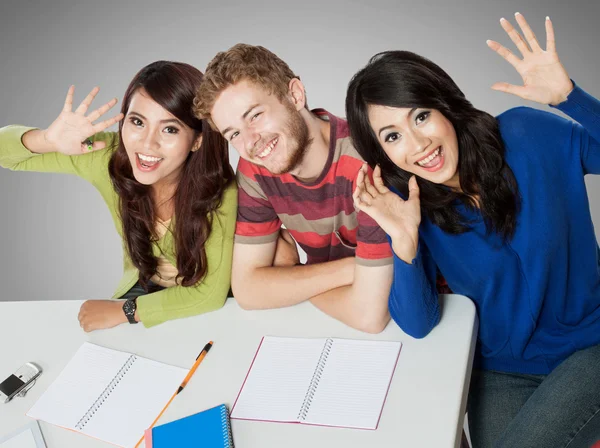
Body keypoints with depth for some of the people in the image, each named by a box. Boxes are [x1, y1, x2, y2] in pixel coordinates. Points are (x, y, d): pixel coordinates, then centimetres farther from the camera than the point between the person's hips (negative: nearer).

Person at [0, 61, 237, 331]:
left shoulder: (219, 190, -30)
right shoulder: (109, 157, -22)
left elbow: (211, 293, -25)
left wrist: (124, 311, -23)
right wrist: (46, 141, -32)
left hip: (205, 308, -2)